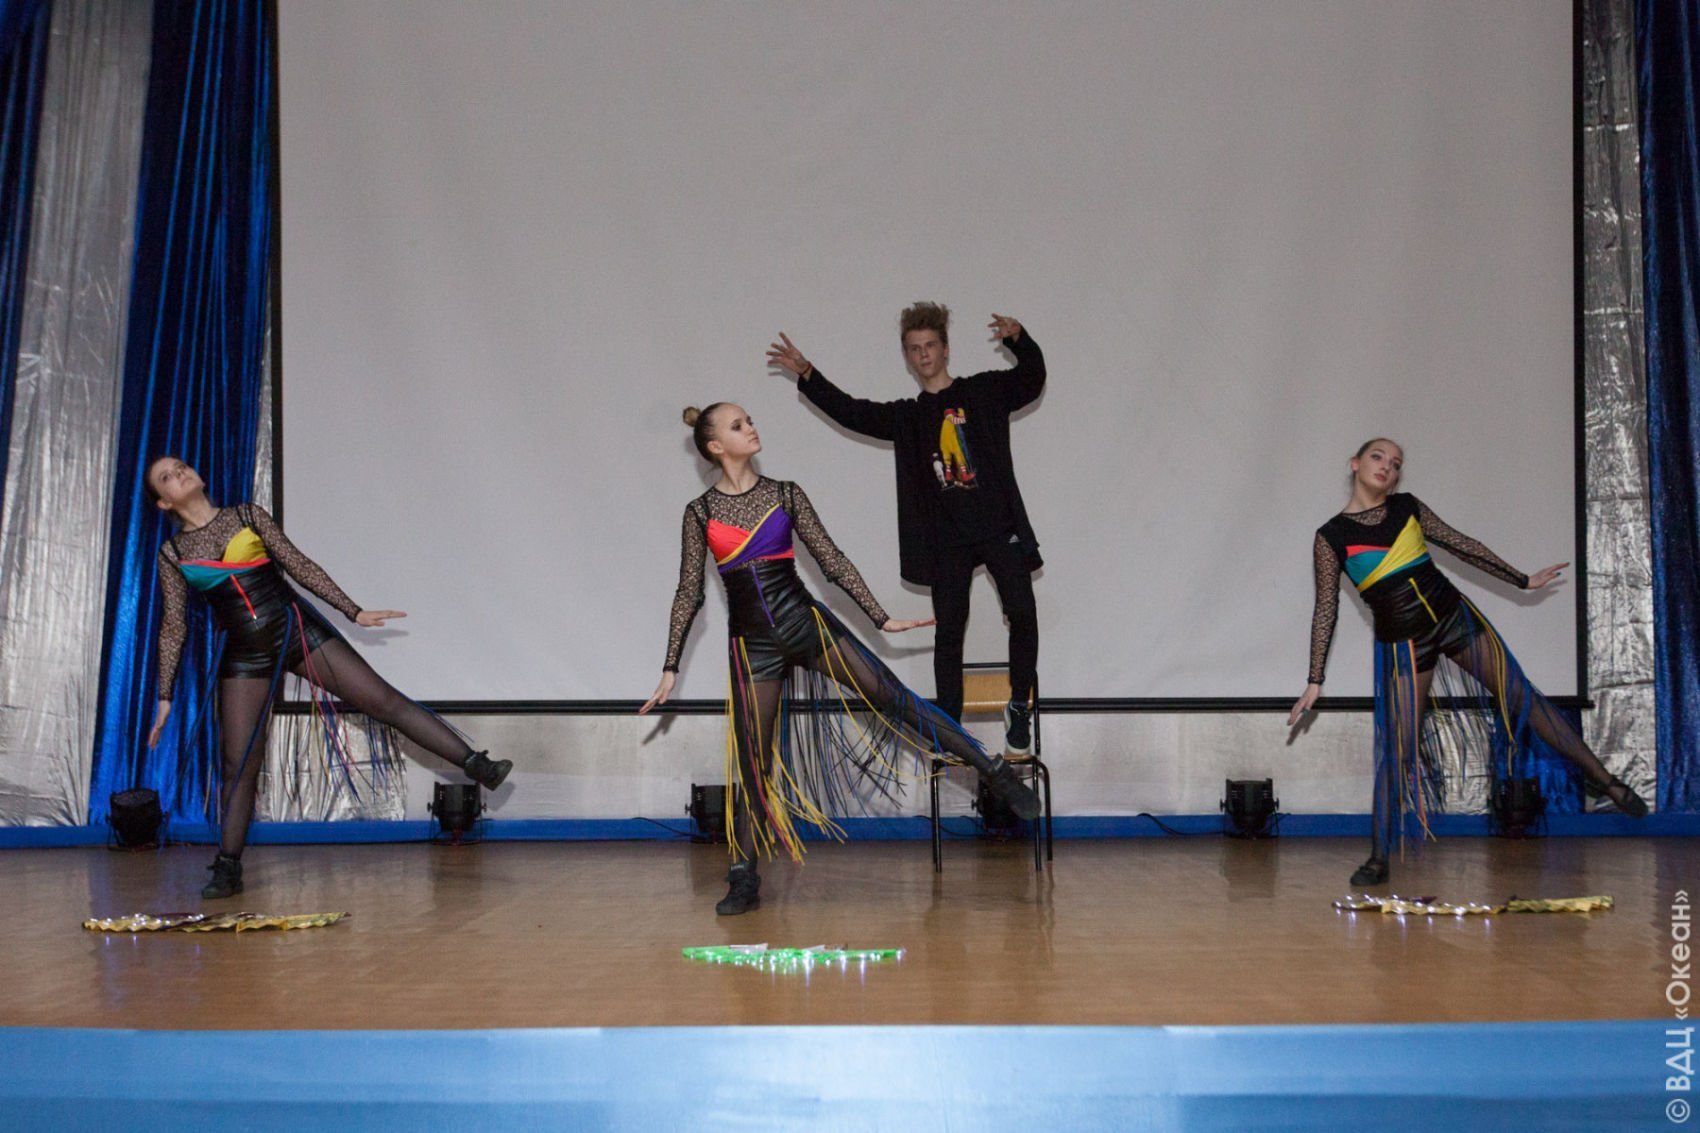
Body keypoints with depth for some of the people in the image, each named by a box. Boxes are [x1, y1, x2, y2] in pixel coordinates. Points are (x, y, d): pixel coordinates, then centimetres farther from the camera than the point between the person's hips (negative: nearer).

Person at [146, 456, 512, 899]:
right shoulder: (172, 554, 6)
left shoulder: (247, 515, 6)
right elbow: (174, 627, 8)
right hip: (245, 657, 1)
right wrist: (165, 697, 5)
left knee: (384, 700, -8)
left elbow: (298, 565, 7)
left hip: (297, 629, -1)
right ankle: (227, 869, 11)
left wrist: (355, 612, 3)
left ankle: (477, 766, -10)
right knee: (238, 764, 1)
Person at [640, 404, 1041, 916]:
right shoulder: (700, 512, 3)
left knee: (890, 699, -7)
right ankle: (744, 880, 12)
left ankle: (996, 772, -1)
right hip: (752, 643, 0)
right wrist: (670, 669, 3)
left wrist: (882, 617, 4)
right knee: (752, 763, 2)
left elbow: (832, 559, 7)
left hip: (805, 620, 0)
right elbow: (689, 594, 5)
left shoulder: (784, 494, 5)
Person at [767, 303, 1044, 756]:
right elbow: (851, 412, 6)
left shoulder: (985, 391, 9)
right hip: (946, 537, 2)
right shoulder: (907, 417, 14)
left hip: (999, 526, -2)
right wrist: (807, 375, -5)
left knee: (1022, 613, -13)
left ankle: (1019, 706, 6)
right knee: (948, 631, 3)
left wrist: (1019, 340, -20)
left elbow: (1031, 378, -1)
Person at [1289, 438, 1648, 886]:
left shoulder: (1408, 507, 3)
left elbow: (1461, 546, 13)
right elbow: (1326, 609, -4)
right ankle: (1378, 858, 5)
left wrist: (1523, 580, 16)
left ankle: (1600, 777, 20)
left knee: (1521, 696, 5)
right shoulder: (1331, 537, -7)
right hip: (1402, 642, -3)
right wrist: (1315, 681, -5)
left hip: (1454, 614, 3)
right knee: (1398, 751, -4)